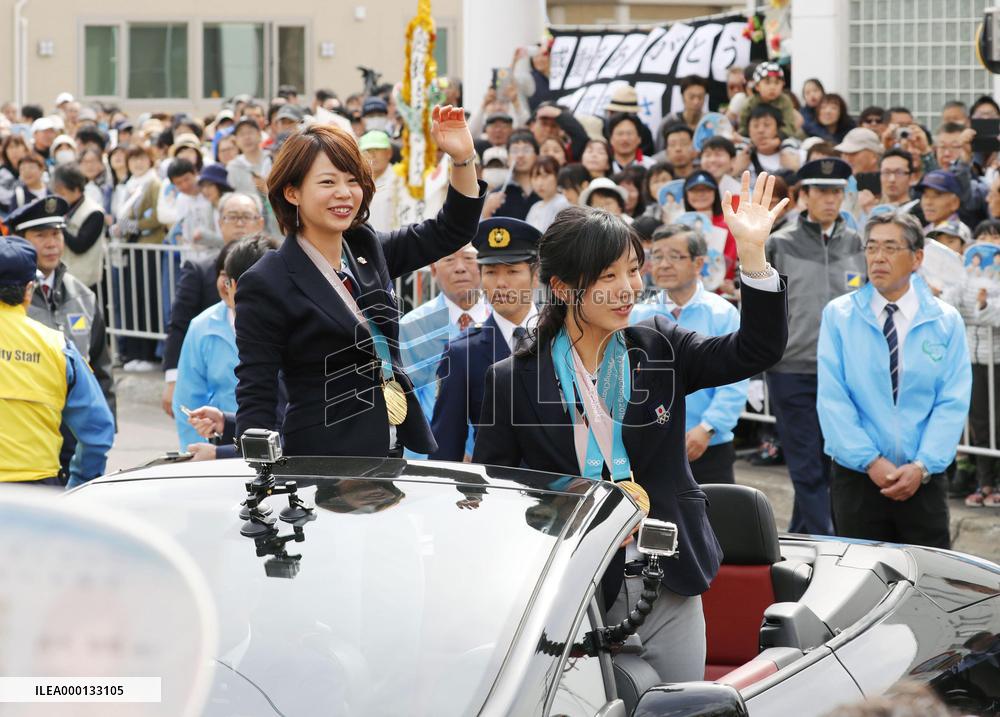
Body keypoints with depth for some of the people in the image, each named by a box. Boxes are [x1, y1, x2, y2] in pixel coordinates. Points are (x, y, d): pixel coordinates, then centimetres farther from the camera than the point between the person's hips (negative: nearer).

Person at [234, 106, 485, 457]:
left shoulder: (368, 249, 9)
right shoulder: (266, 284, -10)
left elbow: (452, 230, 19)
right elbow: (254, 399, -11)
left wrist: (463, 157, 4)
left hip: (397, 448, 7)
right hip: (324, 461, -6)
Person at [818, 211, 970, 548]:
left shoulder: (946, 321, 3)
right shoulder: (838, 315, 0)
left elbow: (953, 404, -3)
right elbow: (832, 398, -6)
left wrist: (921, 466, -15)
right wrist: (870, 461, -14)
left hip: (923, 479, 0)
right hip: (856, 476, 0)